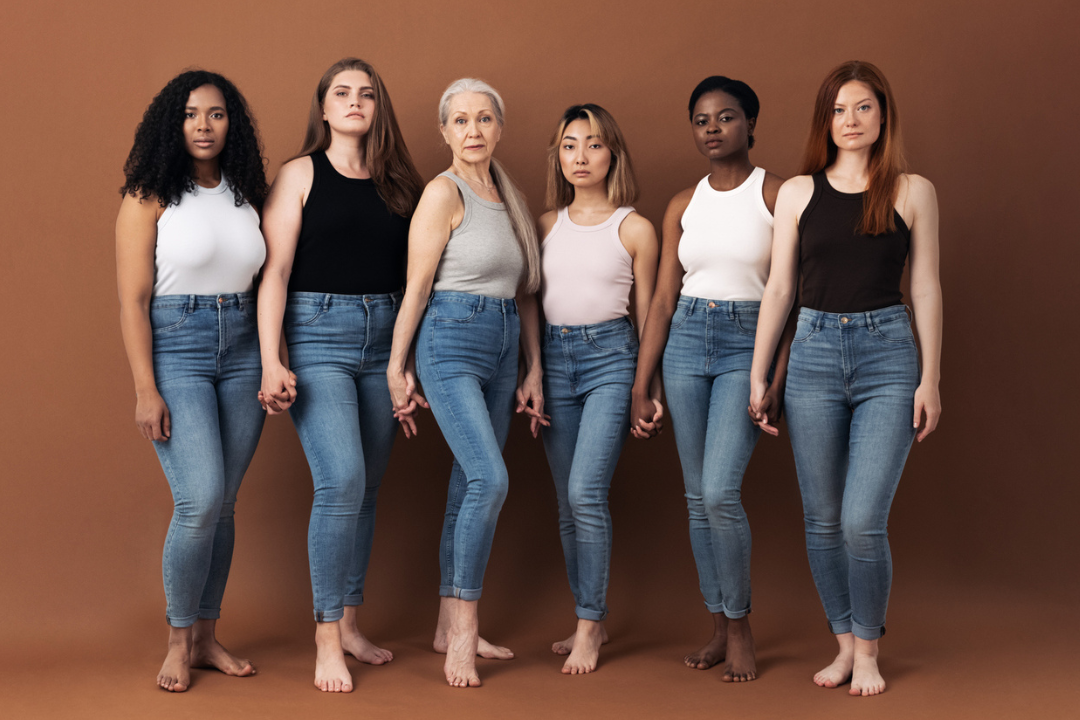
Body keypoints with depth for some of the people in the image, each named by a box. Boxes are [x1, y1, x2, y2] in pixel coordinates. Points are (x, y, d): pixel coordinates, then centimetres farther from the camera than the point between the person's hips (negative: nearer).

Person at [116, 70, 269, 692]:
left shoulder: (246, 194, 9)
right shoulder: (150, 197, -5)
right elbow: (133, 299, -8)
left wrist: (273, 363, 7)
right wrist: (146, 389, -13)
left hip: (242, 349, 5)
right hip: (176, 348, -5)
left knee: (223, 504, 7)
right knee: (200, 501, -13)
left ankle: (207, 637, 20)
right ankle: (178, 642, 5)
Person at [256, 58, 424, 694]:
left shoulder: (398, 183, 13)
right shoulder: (301, 175, 1)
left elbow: (414, 274, 12)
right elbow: (275, 271, -5)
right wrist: (272, 362, -15)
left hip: (385, 337, 4)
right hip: (319, 335, -4)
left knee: (366, 489, 8)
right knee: (341, 480, -16)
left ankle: (350, 624, 19)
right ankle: (327, 638, -6)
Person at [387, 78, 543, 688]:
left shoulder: (511, 197, 14)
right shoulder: (444, 193, -7)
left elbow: (525, 293, 17)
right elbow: (417, 286, -8)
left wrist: (534, 370, 15)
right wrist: (397, 368, -8)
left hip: (502, 350, 7)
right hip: (451, 345, -7)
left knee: (469, 489, 10)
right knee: (490, 479, -19)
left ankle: (451, 627, 19)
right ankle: (464, 627, -10)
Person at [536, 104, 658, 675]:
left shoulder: (635, 229, 1)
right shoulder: (546, 224, 11)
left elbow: (647, 315, 5)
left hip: (610, 355, -4)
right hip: (553, 356, 4)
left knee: (586, 492, -15)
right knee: (567, 501, 7)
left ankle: (589, 627, -5)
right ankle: (592, 621, 18)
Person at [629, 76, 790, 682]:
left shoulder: (777, 194, -2)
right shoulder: (683, 206, 10)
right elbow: (664, 299, 10)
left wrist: (777, 381, -13)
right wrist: (641, 388, 6)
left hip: (750, 343, -4)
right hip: (686, 341, 5)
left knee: (720, 492, -15)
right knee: (698, 496, 6)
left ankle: (741, 625, 4)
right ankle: (720, 628, 18)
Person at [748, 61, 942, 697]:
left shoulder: (913, 191, 4)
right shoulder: (797, 192, 7)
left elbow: (927, 288, 5)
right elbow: (779, 288, 9)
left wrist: (931, 379, 1)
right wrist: (758, 376, 7)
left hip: (888, 355, -2)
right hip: (815, 352, 2)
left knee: (863, 520, -10)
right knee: (823, 519, 6)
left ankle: (868, 648, 11)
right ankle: (845, 642, 23)